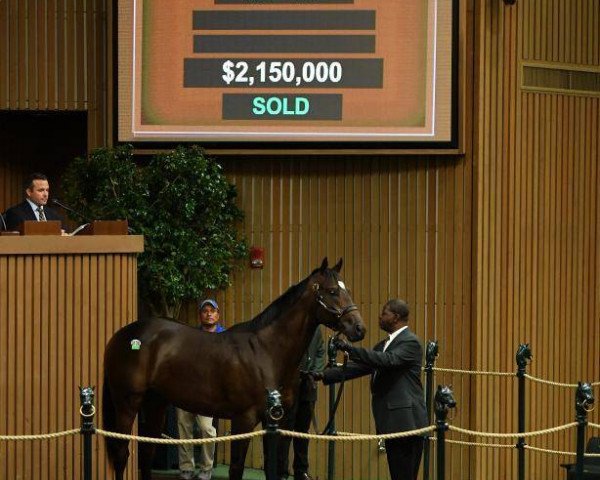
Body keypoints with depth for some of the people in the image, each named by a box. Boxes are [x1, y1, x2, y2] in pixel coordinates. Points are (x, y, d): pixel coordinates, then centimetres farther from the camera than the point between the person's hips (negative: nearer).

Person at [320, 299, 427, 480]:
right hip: (391, 423, 9)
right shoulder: (383, 345, 19)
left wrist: (349, 348, -26)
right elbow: (360, 367, 16)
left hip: (405, 421, -9)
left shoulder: (410, 342, -10)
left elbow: (388, 360, -26)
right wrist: (324, 375, 8)